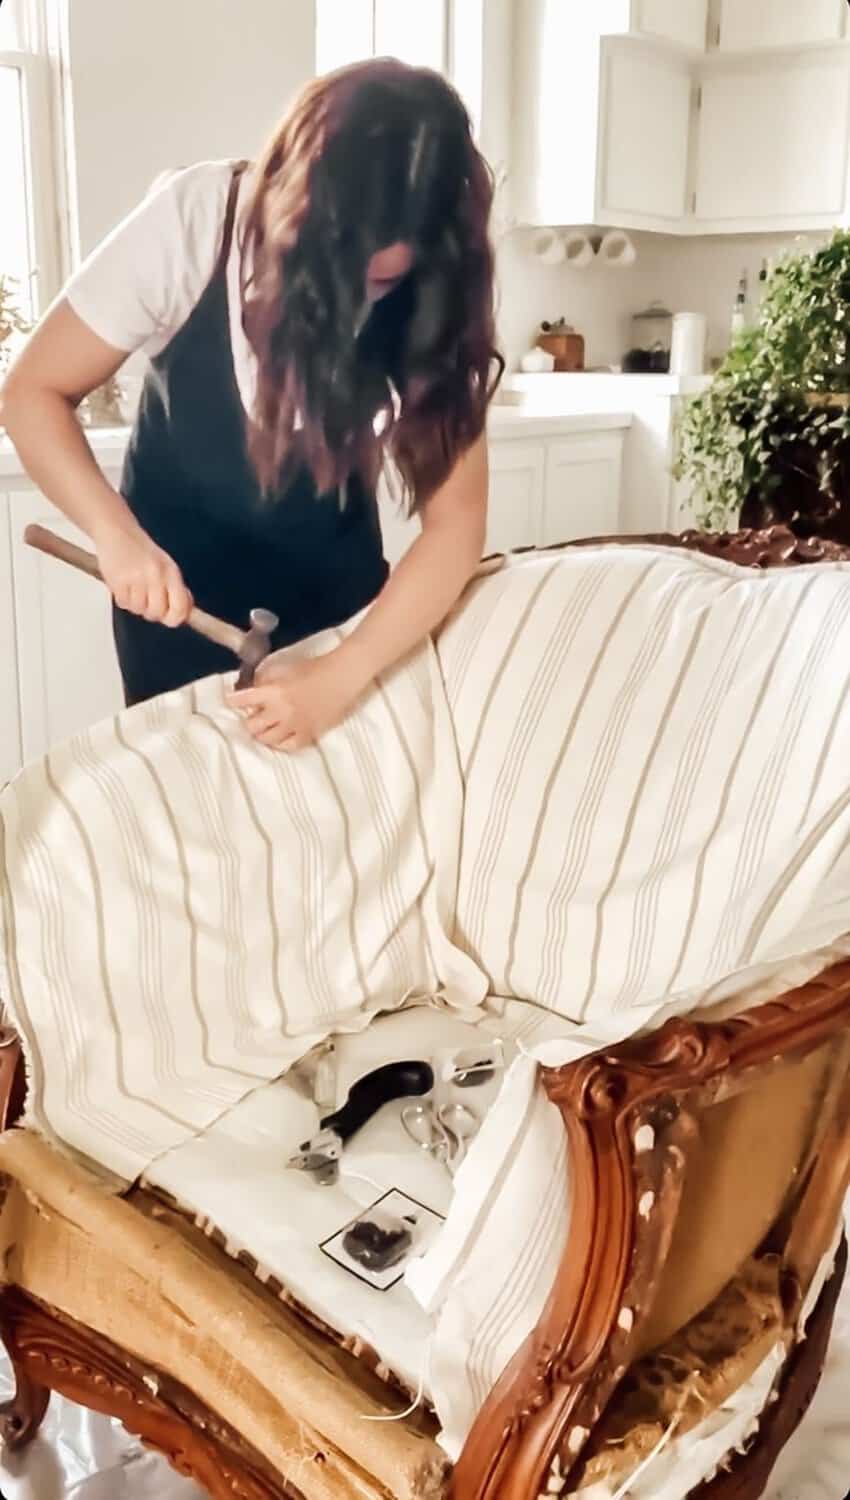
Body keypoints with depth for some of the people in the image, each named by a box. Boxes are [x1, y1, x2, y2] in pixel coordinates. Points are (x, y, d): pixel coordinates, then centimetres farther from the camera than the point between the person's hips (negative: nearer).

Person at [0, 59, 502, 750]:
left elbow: (456, 519, -24)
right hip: (178, 573, -1)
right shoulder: (193, 220, -25)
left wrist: (339, 678, -36)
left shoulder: (434, 293, -22)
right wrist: (118, 534, -34)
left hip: (332, 573, 2)